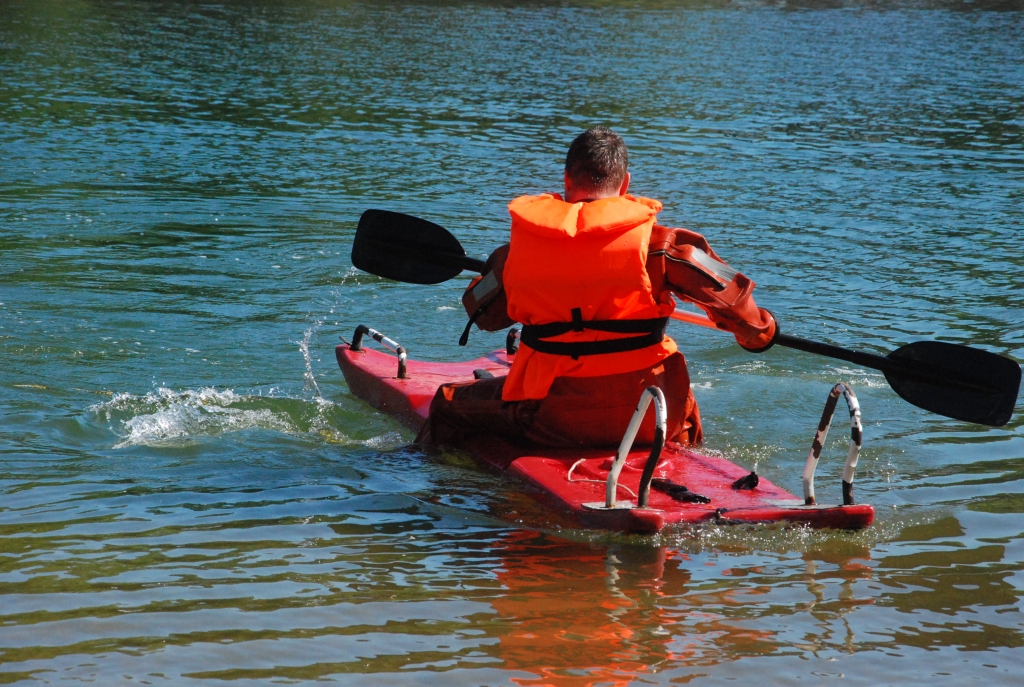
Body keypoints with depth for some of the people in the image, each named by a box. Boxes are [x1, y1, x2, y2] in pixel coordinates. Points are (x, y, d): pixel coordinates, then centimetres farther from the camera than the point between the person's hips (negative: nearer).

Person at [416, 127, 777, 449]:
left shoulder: (522, 242, -3)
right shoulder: (654, 241, -9)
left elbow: (482, 314, 13)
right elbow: (728, 293, -7)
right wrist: (759, 329, 15)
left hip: (550, 420, 0)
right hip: (647, 422, 0)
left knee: (449, 404, 22)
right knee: (685, 423, 36)